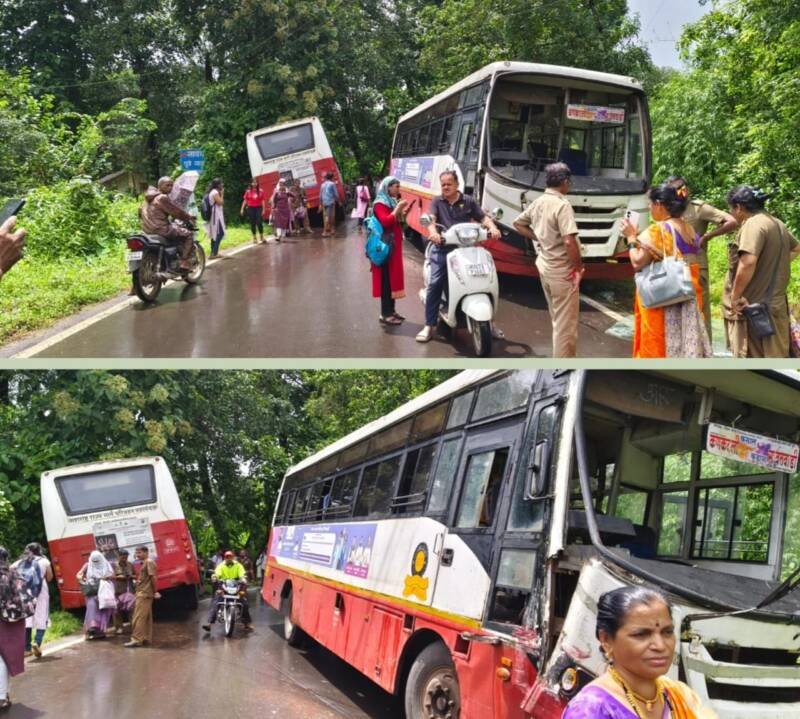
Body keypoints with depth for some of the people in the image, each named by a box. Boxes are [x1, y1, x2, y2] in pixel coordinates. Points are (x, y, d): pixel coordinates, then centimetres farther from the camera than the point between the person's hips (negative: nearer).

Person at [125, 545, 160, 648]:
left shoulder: (149, 562, -12)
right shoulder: (144, 563, 19)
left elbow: (153, 577, -17)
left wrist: (154, 591, -14)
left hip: (144, 593, -10)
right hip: (142, 593, 10)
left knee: (138, 617, -11)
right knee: (147, 617, 12)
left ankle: (136, 639, -12)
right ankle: (146, 638, 16)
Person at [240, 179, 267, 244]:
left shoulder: (261, 191, 0)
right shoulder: (248, 191, 2)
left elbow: (263, 201, 0)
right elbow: (245, 200, 5)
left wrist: (263, 209, -5)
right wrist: (242, 209, 0)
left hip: (258, 208, -1)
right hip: (250, 208, 1)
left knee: (259, 223, -9)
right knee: (253, 223, 5)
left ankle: (261, 237, 4)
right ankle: (254, 238, 14)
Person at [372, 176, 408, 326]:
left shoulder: (393, 202, 16)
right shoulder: (380, 204, -12)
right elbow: (386, 222, -27)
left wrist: (403, 213, 5)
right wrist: (398, 208, -22)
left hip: (395, 245, 10)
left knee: (394, 278, 12)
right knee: (386, 280, -8)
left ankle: (391, 310, 20)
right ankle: (385, 314, -6)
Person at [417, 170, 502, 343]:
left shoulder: (468, 201, 11)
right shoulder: (437, 202, 11)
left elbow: (483, 217, 7)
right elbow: (430, 219, -6)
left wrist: (492, 228, -14)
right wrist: (433, 232, -28)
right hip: (442, 249, 0)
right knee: (435, 284, -11)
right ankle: (429, 325, -6)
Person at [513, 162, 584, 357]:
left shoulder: (538, 202, 5)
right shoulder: (562, 204, -20)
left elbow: (518, 224, 20)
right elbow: (569, 241, -29)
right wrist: (579, 267, -16)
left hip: (544, 266, 9)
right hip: (562, 271, -9)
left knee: (557, 319, 23)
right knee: (566, 323, 0)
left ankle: (561, 356, 36)